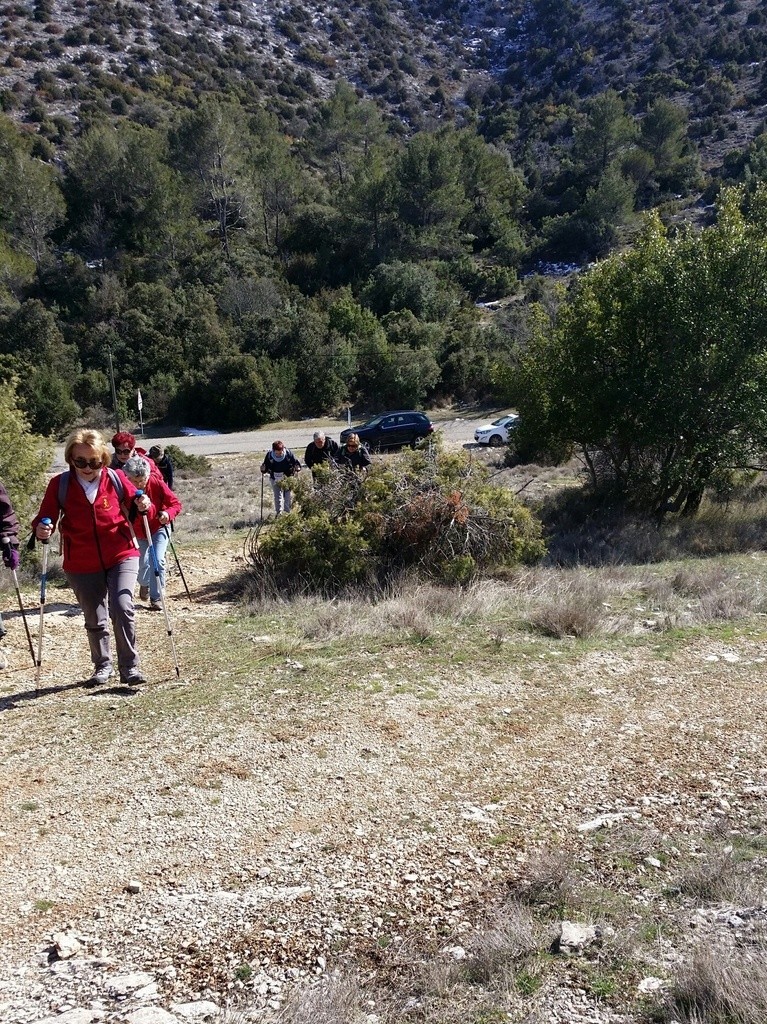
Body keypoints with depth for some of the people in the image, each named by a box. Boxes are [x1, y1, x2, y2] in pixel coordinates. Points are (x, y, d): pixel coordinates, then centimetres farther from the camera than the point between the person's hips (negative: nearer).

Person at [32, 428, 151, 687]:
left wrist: (142, 506, -17)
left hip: (122, 556, -1)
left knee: (122, 607, -19)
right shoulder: (60, 485, -7)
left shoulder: (116, 479, -6)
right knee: (94, 620, 13)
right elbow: (45, 518, -4)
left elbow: (135, 505, 6)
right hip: (81, 565, 1)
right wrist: (41, 529, -26)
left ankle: (130, 667, -6)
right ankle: (103, 665, 35)